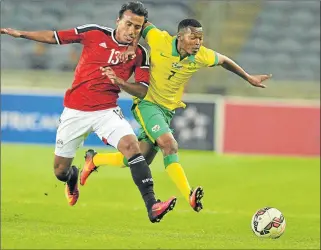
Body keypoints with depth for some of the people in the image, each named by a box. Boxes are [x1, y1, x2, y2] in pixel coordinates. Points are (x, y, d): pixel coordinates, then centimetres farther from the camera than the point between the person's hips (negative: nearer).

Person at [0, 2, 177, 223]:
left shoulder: (140, 54, 0)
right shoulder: (94, 34, -2)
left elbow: (143, 91, -1)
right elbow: (55, 37, 5)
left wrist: (120, 82, -20)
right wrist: (21, 34, 2)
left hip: (106, 111, 0)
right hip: (75, 111, 1)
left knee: (131, 145, -28)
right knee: (60, 170, 5)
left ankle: (152, 206, -32)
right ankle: (73, 177, 46)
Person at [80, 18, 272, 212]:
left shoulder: (202, 57, -8)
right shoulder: (160, 40, -19)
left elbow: (224, 60, 12)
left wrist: (249, 78, 18)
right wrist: (131, 46, -15)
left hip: (168, 109, 5)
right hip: (147, 103, -5)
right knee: (170, 145, -27)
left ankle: (94, 159, 28)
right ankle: (190, 196, -33)